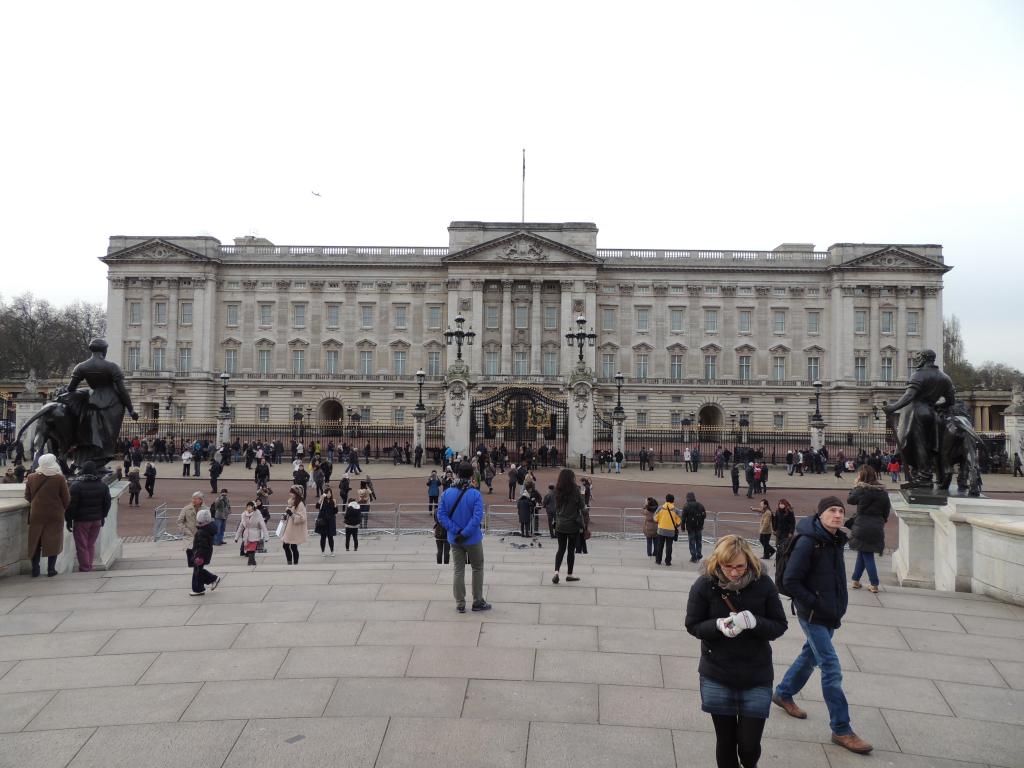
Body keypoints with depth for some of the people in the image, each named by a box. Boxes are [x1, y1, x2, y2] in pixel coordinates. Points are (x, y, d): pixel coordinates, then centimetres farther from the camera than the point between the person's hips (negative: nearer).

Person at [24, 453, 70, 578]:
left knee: (35, 542, 13)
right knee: (53, 542, 7)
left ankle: (35, 570, 14)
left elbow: (27, 497, 7)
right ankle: (51, 569, 7)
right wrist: (63, 508, 12)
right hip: (55, 515, -2)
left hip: (36, 515, 2)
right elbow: (66, 499, -7)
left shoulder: (31, 478, -4)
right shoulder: (59, 478, -13)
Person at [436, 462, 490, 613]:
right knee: (477, 569, 14)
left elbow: (441, 515, -8)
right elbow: (477, 517, -24)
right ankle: (478, 602, 20)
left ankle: (460, 604, 16)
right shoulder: (475, 494, -15)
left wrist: (456, 531, -12)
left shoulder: (447, 493, -4)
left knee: (458, 570, 12)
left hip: (454, 540, 3)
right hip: (473, 539, -3)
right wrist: (464, 533, -18)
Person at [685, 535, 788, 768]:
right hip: (717, 677, 0)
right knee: (725, 742, 9)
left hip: (756, 677, 0)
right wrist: (718, 625, -24)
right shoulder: (704, 585, -12)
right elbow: (692, 625, -4)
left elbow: (780, 626, -4)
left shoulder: (763, 583, -11)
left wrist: (754, 622, -25)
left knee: (749, 745, 5)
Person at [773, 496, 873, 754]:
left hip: (829, 616, 8)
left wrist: (837, 608, 11)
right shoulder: (808, 542, -21)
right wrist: (816, 604, -18)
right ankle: (841, 730, 5)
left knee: (810, 656, 22)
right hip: (813, 617, -8)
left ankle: (783, 694, 43)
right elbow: (790, 581, -21)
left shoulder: (836, 541, 4)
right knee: (832, 670, -5)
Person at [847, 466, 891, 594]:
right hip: (877, 529, 4)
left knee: (866, 556, 6)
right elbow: (887, 511, 8)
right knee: (865, 554, 15)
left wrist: (855, 486, 9)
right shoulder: (883, 492, 2)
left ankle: (874, 584, 7)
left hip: (862, 528, -4)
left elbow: (849, 500, 3)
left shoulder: (861, 490, -12)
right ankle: (856, 580, 18)